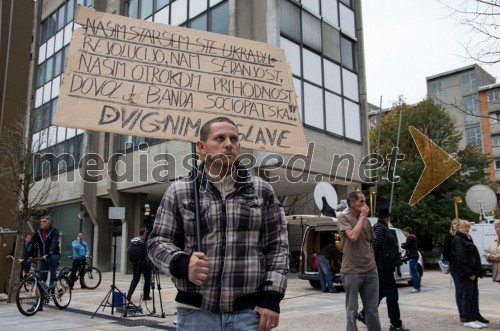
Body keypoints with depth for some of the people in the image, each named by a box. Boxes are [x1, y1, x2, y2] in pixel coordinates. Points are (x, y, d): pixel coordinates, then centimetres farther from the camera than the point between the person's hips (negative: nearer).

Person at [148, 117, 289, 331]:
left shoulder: (262, 191, 7)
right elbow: (158, 241, 6)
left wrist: (271, 297, -3)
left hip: (250, 312, 1)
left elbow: (277, 246, 6)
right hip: (196, 312, 0)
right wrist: (182, 264, -14)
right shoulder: (179, 192, 4)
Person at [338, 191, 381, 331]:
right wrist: (362, 217, -12)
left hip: (370, 271, 5)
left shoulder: (366, 221, 12)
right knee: (352, 311, 2)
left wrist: (373, 264, 17)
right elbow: (353, 236, -21)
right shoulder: (343, 218, -5)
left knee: (372, 310, 11)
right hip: (351, 272, -5)